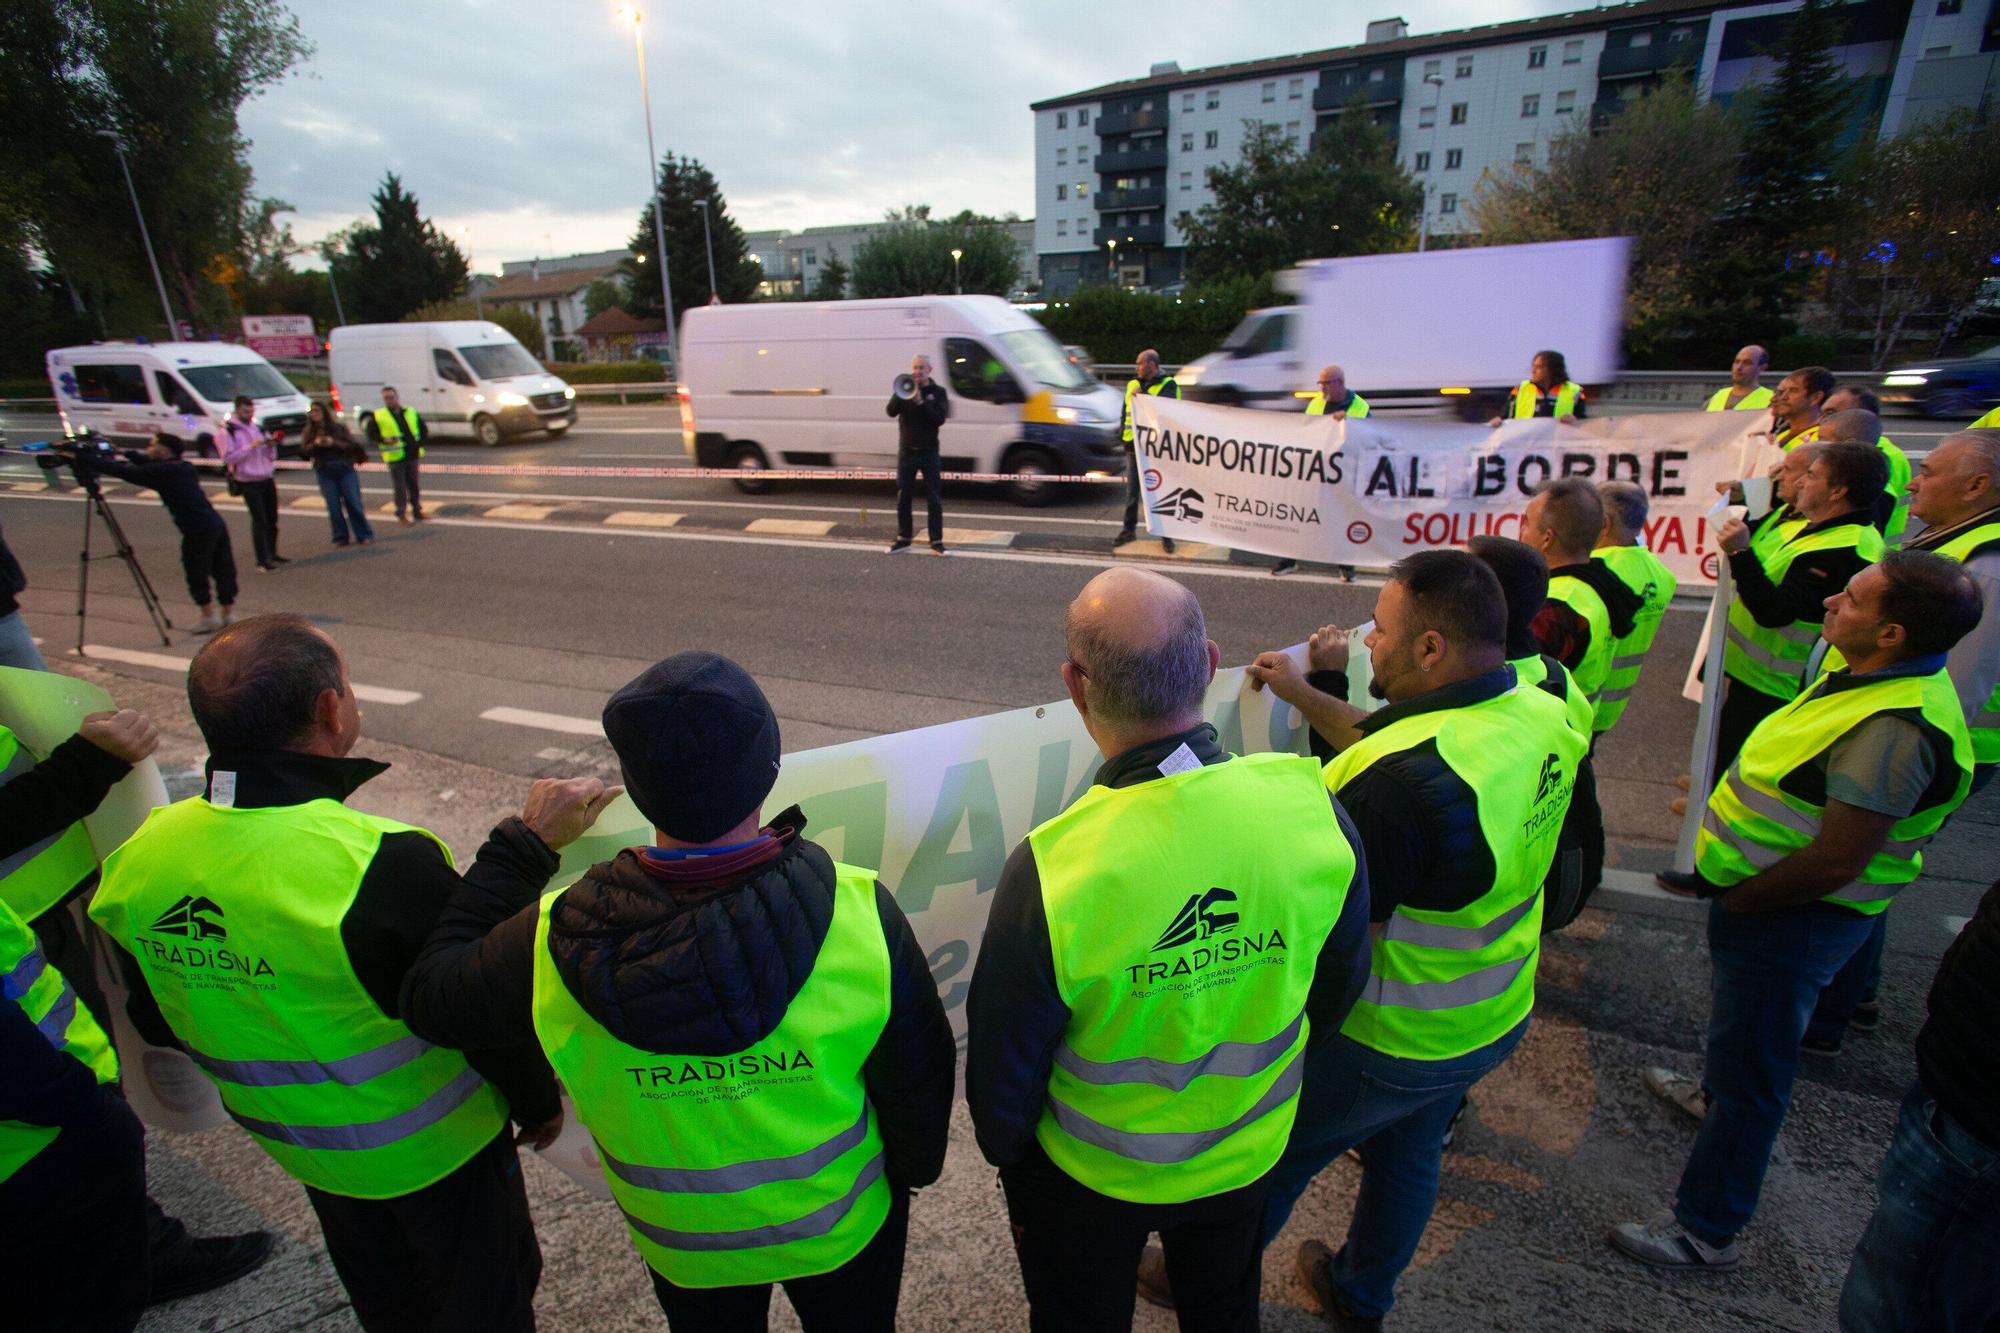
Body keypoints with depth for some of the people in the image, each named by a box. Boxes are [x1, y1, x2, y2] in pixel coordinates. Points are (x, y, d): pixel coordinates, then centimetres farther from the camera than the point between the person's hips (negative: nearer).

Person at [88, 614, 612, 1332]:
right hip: (431, 1147, -6)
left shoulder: (142, 856, -15)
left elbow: (158, 1022, 2)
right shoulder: (383, 866, -37)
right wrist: (539, 1102, -5)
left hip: (299, 1147, 6)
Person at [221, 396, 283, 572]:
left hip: (267, 479, 6)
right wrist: (250, 446, -18)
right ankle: (262, 561, -5)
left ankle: (272, 555, 22)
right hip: (249, 483, -6)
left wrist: (271, 446, -5)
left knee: (272, 519, 9)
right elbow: (228, 458, -12)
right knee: (259, 521, -8)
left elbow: (271, 457, 16)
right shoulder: (228, 431, -4)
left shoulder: (258, 428, 14)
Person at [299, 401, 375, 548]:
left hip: (345, 470, -2)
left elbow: (352, 445, -5)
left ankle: (364, 535, 6)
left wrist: (333, 443, -18)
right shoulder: (309, 433, 9)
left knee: (353, 503, -2)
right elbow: (303, 453, 2)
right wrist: (315, 444, -14)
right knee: (333, 507, 1)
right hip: (324, 473, 2)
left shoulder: (339, 427, 3)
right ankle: (340, 538, 10)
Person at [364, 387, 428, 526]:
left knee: (413, 485, 11)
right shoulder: (377, 416, 1)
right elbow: (371, 434, 2)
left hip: (412, 455, 3)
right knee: (399, 487, -1)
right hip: (394, 457, -3)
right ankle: (401, 514, 6)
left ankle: (417, 511, 21)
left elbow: (424, 429, 14)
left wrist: (420, 442, -2)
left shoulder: (411, 413, 10)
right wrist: (383, 440, -16)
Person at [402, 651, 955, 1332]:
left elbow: (431, 996, -8)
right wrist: (915, 1168, 3)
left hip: (686, 1245, 1)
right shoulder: (859, 913, -34)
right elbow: (919, 1074, -19)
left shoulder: (554, 942, -31)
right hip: (842, 1224, -1)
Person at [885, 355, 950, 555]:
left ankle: (937, 541, 3)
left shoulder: (937, 391, 1)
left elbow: (940, 418, -13)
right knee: (903, 497, 5)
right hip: (906, 451, 2)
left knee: (934, 498, -2)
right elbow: (891, 411, -8)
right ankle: (903, 539, 15)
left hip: (929, 451, -2)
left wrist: (921, 401, -21)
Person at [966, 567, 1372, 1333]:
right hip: (1247, 1153, 3)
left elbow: (1004, 1062, -20)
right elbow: (1339, 984, -6)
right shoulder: (1313, 808, -26)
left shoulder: (1053, 873, -38)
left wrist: (1002, 1147, 2)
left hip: (1093, 1175, -2)